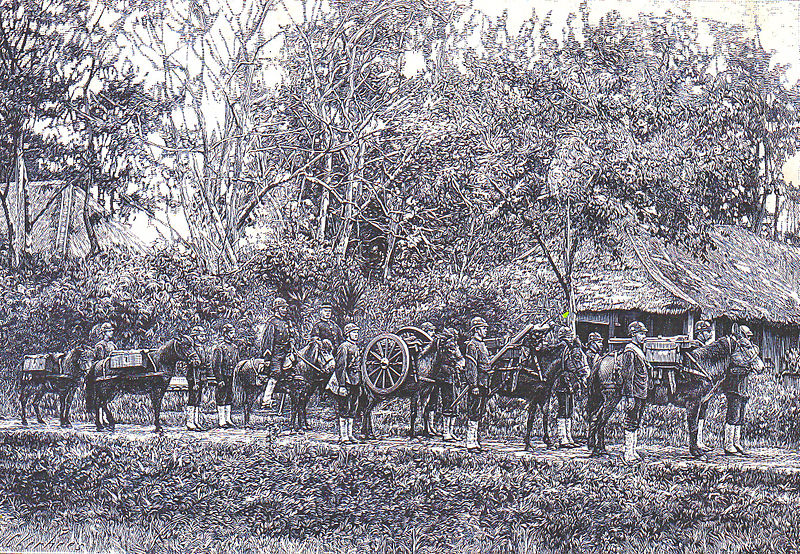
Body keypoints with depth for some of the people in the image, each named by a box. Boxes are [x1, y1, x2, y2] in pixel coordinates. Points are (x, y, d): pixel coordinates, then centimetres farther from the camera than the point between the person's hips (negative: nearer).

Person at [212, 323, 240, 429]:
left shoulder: (234, 346, 13)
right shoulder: (220, 347, -10)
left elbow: (237, 362, 22)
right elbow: (216, 365, -13)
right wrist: (220, 379, -18)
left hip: (231, 377, 7)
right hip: (223, 377, -7)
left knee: (229, 398, 12)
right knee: (221, 399, -2)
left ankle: (227, 419, 19)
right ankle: (221, 421, 0)